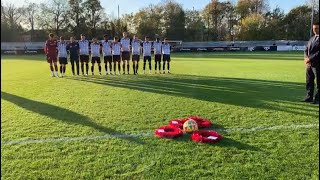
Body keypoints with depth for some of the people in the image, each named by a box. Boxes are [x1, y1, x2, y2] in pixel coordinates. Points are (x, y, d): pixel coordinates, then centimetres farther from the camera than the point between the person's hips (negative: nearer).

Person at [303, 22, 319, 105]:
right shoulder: (312, 38, 17)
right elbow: (306, 50, 13)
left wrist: (310, 59, -18)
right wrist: (306, 57, -5)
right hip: (309, 64, 7)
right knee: (309, 82, 11)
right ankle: (309, 97, 21)